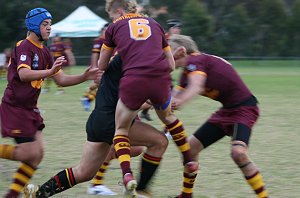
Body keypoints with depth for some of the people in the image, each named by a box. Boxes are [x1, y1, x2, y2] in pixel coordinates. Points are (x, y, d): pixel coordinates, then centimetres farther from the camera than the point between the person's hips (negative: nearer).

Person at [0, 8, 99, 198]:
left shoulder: (44, 52, 12)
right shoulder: (24, 47, -16)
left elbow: (61, 80, 12)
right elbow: (23, 74, -33)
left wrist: (84, 77, -2)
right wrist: (49, 71, -45)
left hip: (29, 109, 9)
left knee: (37, 154, 3)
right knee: (30, 153, -12)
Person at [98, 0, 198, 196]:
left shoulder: (115, 27, 17)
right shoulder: (154, 24, 25)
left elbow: (102, 66, 24)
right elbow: (171, 64, 22)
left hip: (133, 81, -3)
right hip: (161, 79, 3)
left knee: (121, 129, 17)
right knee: (168, 116, 34)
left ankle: (127, 174, -5)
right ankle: (189, 161, 37)